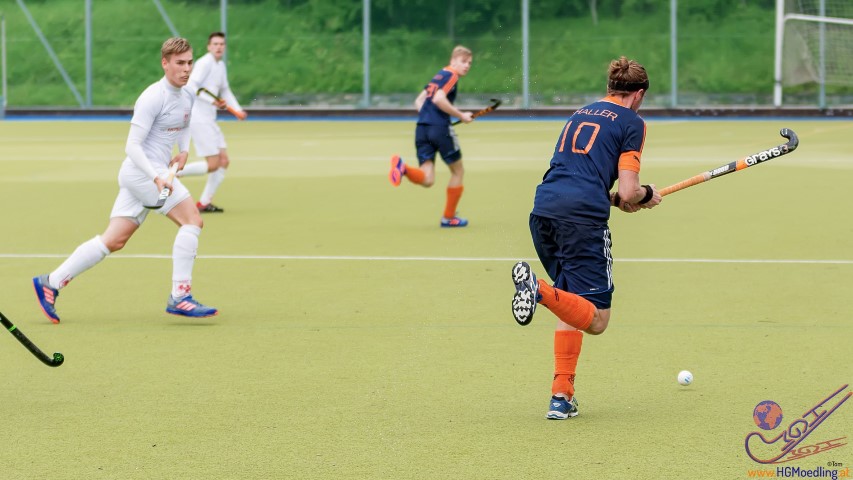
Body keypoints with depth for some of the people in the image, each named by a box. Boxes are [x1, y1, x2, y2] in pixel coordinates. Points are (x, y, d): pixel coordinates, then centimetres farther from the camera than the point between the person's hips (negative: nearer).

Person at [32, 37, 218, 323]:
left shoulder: (187, 98, 12)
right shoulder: (153, 98, -15)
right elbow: (132, 146, -18)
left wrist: (183, 151, 13)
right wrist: (157, 178, -29)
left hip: (155, 172, 9)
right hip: (142, 170, -9)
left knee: (114, 240, 7)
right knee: (191, 219, -16)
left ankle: (50, 283, 12)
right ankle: (179, 297, -14)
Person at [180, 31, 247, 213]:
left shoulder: (221, 66, 16)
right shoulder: (204, 63, -12)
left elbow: (225, 90, 25)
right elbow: (190, 87, -22)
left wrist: (238, 109, 11)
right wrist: (212, 100, -25)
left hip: (209, 120, 9)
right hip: (198, 118, -9)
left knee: (223, 162, 6)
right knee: (212, 165, -12)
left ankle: (204, 203, 10)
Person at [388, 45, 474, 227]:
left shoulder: (439, 76, 22)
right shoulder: (451, 75, -3)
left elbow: (418, 101, 25)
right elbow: (438, 99, -18)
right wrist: (461, 115, -11)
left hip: (421, 129, 7)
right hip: (440, 128, -7)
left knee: (427, 180, -1)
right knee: (458, 171, 13)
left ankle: (402, 168, -29)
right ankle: (448, 217, 17)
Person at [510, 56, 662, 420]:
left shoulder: (580, 114, 26)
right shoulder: (632, 123, 6)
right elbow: (629, 192, -1)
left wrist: (615, 199, 30)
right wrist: (648, 195, 19)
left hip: (543, 209, 7)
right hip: (582, 216, -7)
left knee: (574, 306, 21)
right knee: (596, 320, -4)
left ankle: (561, 396, 12)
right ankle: (540, 290, -30)